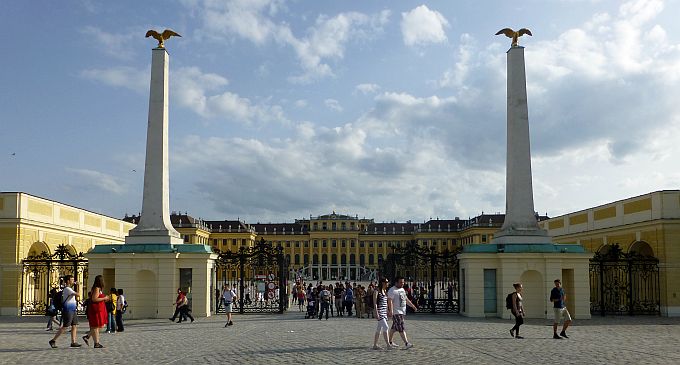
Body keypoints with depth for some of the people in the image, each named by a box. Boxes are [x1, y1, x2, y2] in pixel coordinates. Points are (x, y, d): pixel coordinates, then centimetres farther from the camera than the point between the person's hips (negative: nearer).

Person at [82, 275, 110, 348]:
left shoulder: (99, 288, 16)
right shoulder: (97, 288, -14)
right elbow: (94, 299, -22)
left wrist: (105, 299, 14)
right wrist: (104, 298, -15)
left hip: (99, 310, 10)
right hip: (96, 310, -10)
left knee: (100, 325, 13)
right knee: (96, 326, -4)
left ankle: (87, 336, 17)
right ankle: (96, 343, 1)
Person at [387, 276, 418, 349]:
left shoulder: (402, 289, 16)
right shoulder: (392, 290, -12)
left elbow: (406, 300, 25)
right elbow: (390, 301, -20)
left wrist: (413, 306, 22)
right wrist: (391, 311, -29)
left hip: (402, 312, 9)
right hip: (396, 312, -9)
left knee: (394, 328, 15)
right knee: (401, 328, -11)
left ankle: (390, 342, 22)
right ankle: (406, 343, -13)